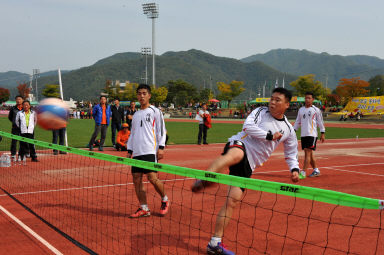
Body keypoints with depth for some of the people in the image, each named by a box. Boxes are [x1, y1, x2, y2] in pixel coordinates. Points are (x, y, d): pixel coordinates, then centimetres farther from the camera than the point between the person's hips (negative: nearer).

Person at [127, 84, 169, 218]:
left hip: (150, 151, -6)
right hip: (136, 152, 6)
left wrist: (161, 147, -11)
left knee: (152, 178, -13)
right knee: (137, 179, 1)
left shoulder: (155, 111, 3)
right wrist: (129, 150, 18)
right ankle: (144, 209, 10)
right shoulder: (136, 114, 20)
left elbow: (161, 130, -1)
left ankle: (164, 200, 12)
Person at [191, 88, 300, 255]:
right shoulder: (261, 111, 5)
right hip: (239, 145, -4)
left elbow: (291, 154, 25)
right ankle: (202, 180, -62)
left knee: (233, 201, -4)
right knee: (235, 155, -44)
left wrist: (294, 169, 7)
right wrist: (269, 135, -10)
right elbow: (248, 126, -12)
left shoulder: (288, 130, 15)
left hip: (248, 165, 4)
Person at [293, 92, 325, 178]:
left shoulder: (316, 110, -1)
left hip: (312, 134, -6)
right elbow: (297, 122, 18)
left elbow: (320, 122, 1)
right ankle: (316, 170, 25)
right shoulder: (301, 109, 13)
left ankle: (303, 173, -13)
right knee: (309, 154, 11)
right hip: (303, 135, 6)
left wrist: (323, 133, -1)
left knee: (307, 152, -12)